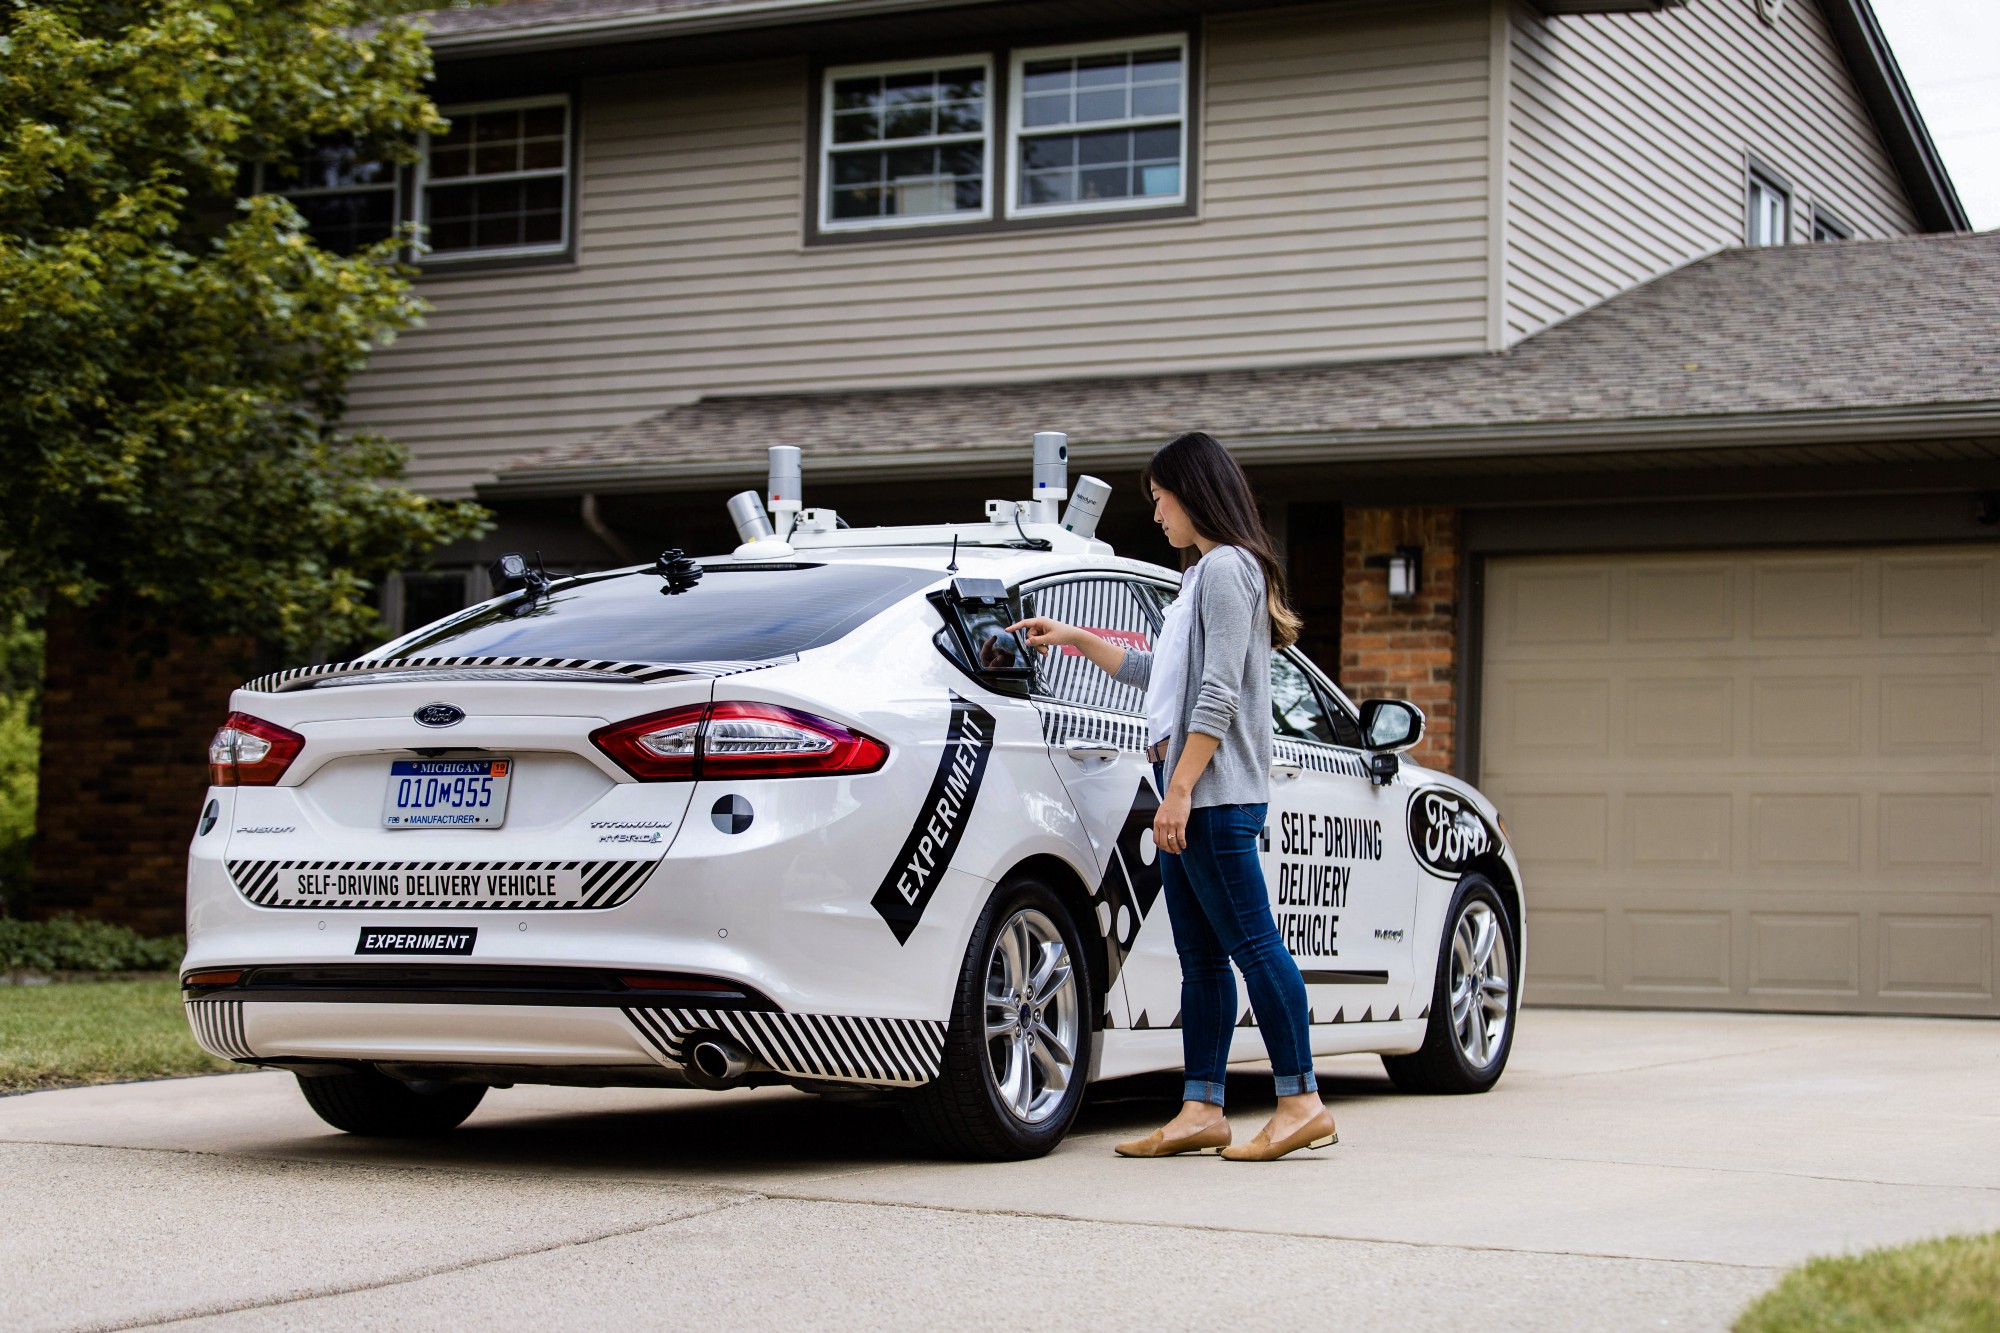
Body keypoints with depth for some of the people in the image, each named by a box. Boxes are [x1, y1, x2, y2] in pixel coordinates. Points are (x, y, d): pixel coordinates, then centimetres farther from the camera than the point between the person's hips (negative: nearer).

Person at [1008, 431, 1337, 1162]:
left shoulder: (1227, 566, -9)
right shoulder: (1203, 571, 23)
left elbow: (1219, 694, -17)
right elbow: (1161, 674, 34)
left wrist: (1180, 788, -20)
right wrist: (1075, 640, 36)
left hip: (1215, 792, -10)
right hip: (1190, 795, 10)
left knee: (1251, 943, -9)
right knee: (1201, 957, 7)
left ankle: (1301, 1101, -6)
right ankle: (1202, 1109, 8)